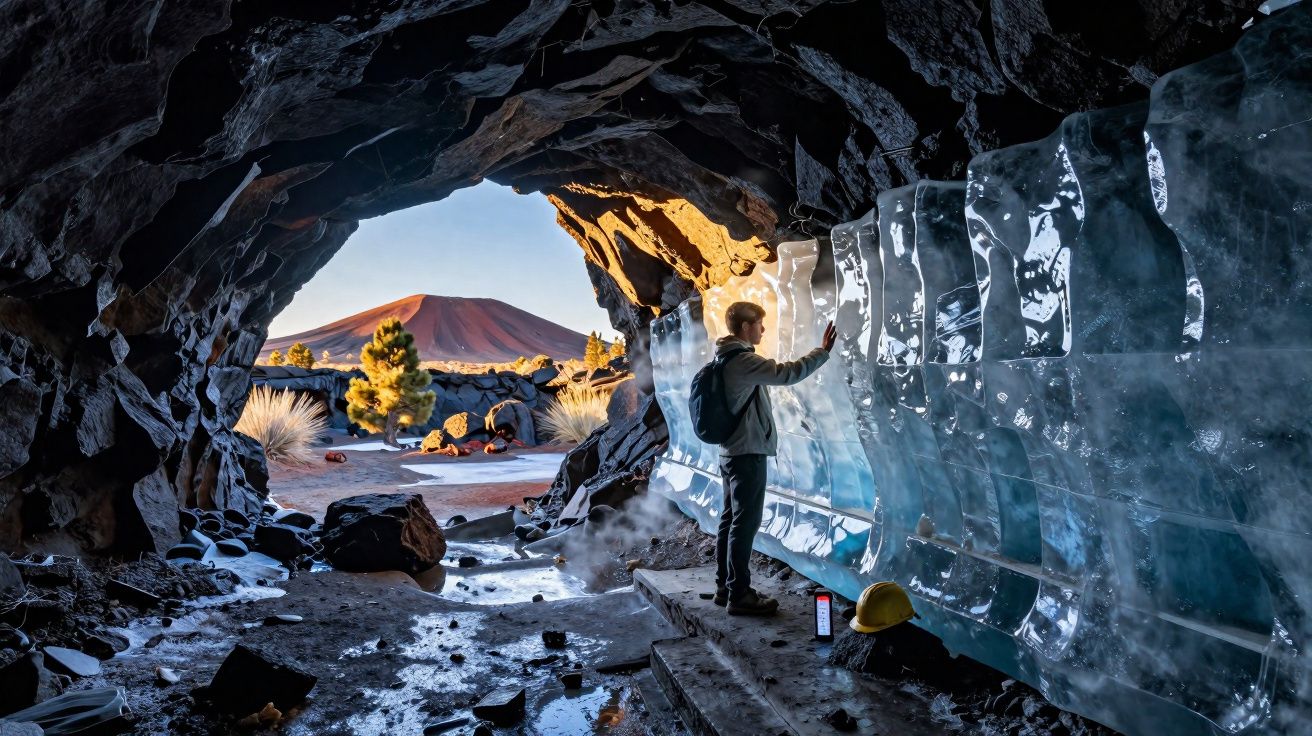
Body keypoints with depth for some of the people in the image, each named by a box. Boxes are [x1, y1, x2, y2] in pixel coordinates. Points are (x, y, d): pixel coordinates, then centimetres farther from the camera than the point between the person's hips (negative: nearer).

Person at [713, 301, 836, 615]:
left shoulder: (727, 360, 14)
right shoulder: (743, 361, -18)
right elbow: (787, 373, -24)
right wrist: (823, 351, -15)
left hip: (731, 452, 10)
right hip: (748, 453, -10)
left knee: (731, 519, 13)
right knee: (746, 522, -5)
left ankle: (725, 587, 21)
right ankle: (739, 595, 1)